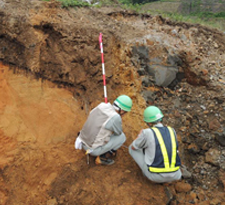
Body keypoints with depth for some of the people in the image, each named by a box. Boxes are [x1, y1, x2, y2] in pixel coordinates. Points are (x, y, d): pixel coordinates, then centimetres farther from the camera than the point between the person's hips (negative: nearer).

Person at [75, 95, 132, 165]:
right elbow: (118, 132, -5)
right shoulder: (116, 118, -26)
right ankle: (102, 157, 11)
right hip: (94, 149, -7)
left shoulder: (101, 106, -3)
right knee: (122, 136, 8)